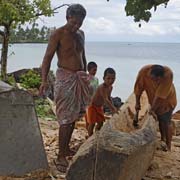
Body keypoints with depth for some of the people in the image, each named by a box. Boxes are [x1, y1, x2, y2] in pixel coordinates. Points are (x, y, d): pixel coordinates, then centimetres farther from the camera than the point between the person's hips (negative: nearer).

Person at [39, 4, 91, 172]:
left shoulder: (81, 34, 13)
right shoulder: (58, 34, -9)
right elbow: (47, 58, -14)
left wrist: (85, 75, 25)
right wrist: (44, 80, -25)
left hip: (80, 77, 7)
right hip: (65, 77, -7)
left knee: (73, 116, 11)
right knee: (66, 119, -8)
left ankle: (67, 148, 25)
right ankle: (60, 157, 0)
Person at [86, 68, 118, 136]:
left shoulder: (110, 87, -3)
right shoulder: (102, 87, -32)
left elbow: (109, 98, 12)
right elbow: (105, 100, -39)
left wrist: (112, 108, 4)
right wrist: (113, 108, -45)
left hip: (100, 107, 8)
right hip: (93, 106, -8)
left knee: (100, 122, 10)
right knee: (92, 123, -6)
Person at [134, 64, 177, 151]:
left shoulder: (168, 74, -38)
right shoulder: (144, 71, -30)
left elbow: (160, 95, -33)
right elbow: (138, 88, -16)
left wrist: (152, 109, -29)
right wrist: (137, 103, -8)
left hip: (167, 100, -3)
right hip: (154, 100, 3)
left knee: (165, 122, -2)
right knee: (159, 120, 15)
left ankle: (168, 146, 9)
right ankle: (162, 140, 34)